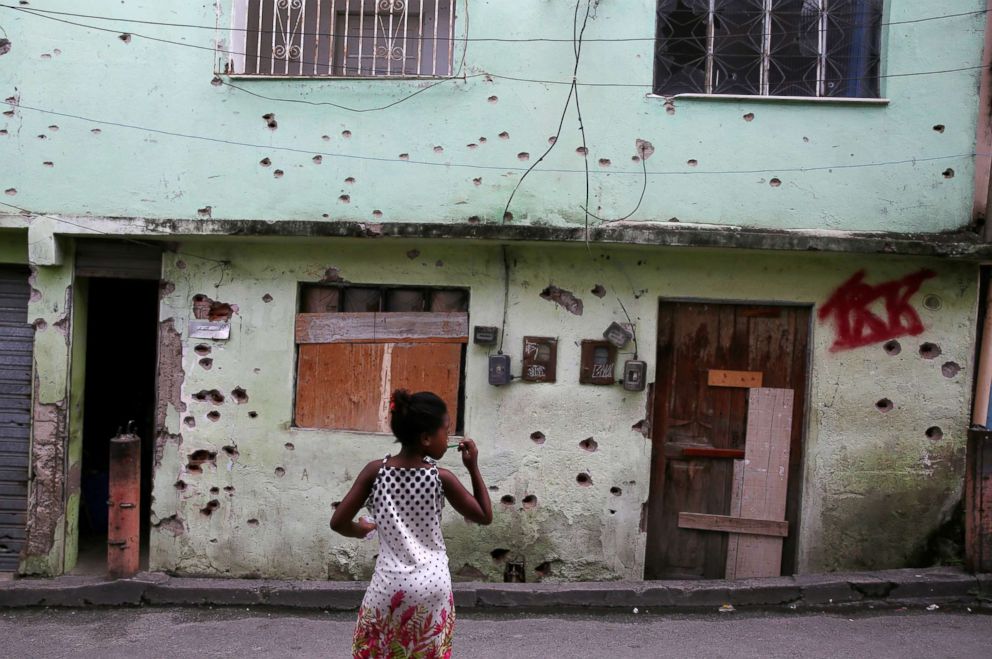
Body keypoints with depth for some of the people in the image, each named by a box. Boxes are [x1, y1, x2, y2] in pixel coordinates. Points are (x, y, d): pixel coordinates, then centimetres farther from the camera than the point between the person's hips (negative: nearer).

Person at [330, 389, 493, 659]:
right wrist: (473, 467, 1)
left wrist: (363, 530, 12)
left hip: (389, 587, 0)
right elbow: (484, 516, 1)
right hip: (433, 587, 0)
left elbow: (338, 522, -8)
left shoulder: (375, 471, -9)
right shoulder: (441, 478, -11)